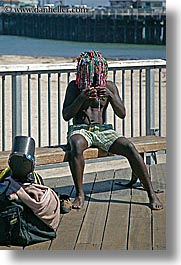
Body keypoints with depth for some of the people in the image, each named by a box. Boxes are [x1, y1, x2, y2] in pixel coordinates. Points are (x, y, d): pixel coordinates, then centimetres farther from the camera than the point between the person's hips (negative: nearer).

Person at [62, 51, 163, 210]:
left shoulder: (109, 86, 8)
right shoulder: (74, 86, 4)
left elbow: (122, 114, 1)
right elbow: (66, 115, -4)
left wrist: (110, 96, -16)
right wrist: (82, 98, -18)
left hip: (103, 130, 2)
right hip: (80, 130, -2)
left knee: (130, 148, -25)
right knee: (76, 146, -39)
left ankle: (151, 194, -20)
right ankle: (79, 194, -28)